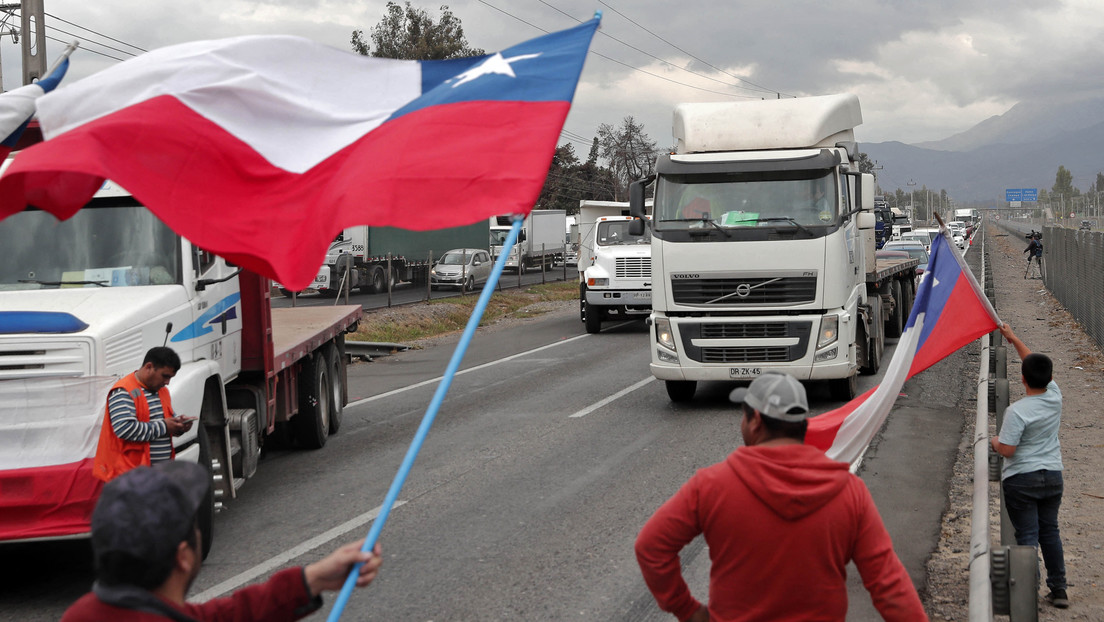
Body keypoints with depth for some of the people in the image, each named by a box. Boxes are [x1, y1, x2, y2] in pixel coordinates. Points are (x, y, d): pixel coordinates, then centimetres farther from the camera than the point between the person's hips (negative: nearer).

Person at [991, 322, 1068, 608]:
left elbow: (1006, 450, -20)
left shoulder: (1017, 412, -21)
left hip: (1021, 480, -6)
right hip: (1052, 476, 6)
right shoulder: (1055, 397, -3)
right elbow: (1037, 364, 12)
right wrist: (1014, 339, 18)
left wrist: (994, 441, 2)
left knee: (1027, 535, -1)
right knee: (1050, 532, 15)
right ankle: (1059, 590, 18)